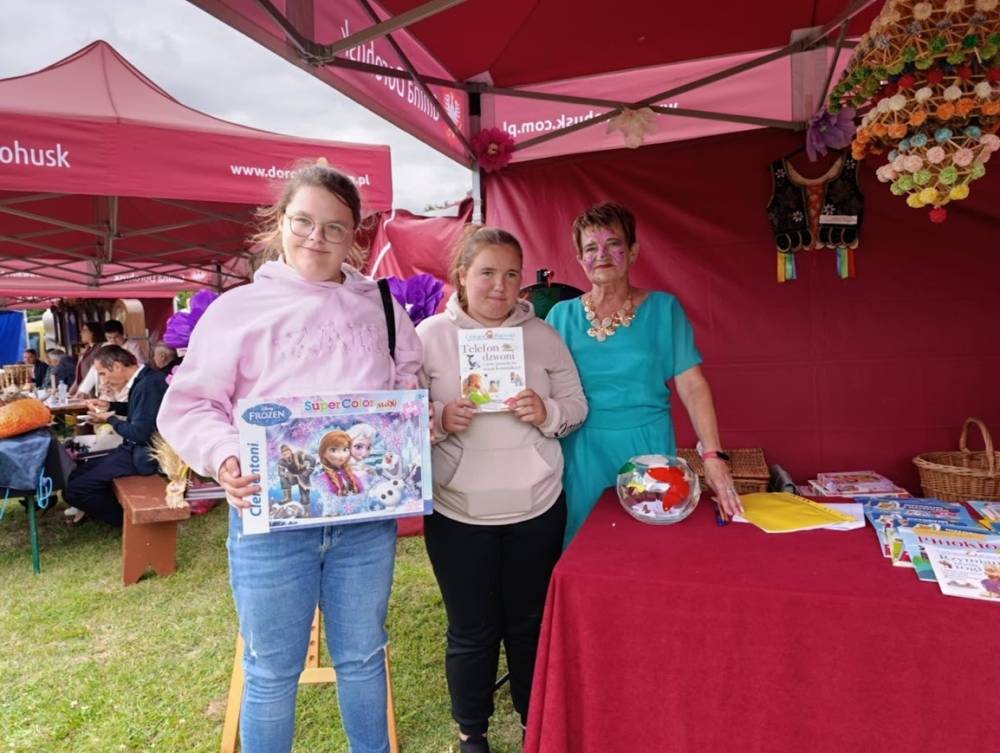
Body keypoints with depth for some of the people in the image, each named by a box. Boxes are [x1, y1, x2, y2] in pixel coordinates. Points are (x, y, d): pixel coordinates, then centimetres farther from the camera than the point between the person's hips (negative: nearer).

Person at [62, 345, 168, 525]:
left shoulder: (148, 384, -25)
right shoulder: (143, 379, 6)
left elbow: (140, 433, -25)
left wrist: (110, 419, -9)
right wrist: (109, 405, 14)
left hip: (142, 456, -10)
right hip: (134, 449, 10)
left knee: (74, 490, -8)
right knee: (76, 476, 14)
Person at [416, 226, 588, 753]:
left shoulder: (542, 334, 2)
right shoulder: (431, 334, -4)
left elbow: (577, 406, 5)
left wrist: (546, 413, -15)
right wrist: (440, 421, -22)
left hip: (537, 507, 2)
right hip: (458, 513, -2)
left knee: (532, 623, 18)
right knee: (471, 631, 11)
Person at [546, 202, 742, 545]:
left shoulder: (664, 309, -1)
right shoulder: (562, 315, 2)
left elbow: (692, 386, -5)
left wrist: (713, 455, -14)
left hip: (647, 449, 0)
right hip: (582, 455, 1)